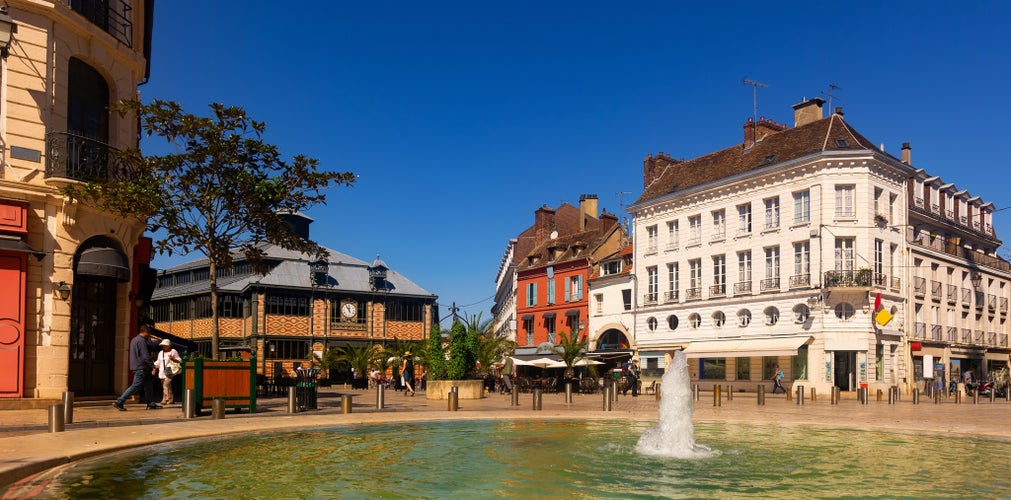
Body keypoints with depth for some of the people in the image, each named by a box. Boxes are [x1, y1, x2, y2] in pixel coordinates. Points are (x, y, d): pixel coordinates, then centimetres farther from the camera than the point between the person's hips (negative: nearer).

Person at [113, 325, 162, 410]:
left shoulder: (134, 339, 16)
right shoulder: (142, 341, -15)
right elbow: (146, 356, -19)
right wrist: (153, 367, -16)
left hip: (136, 367, 10)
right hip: (141, 368, -10)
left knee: (148, 386, 12)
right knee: (136, 386, -8)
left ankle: (151, 404, 15)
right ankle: (119, 402, -7)